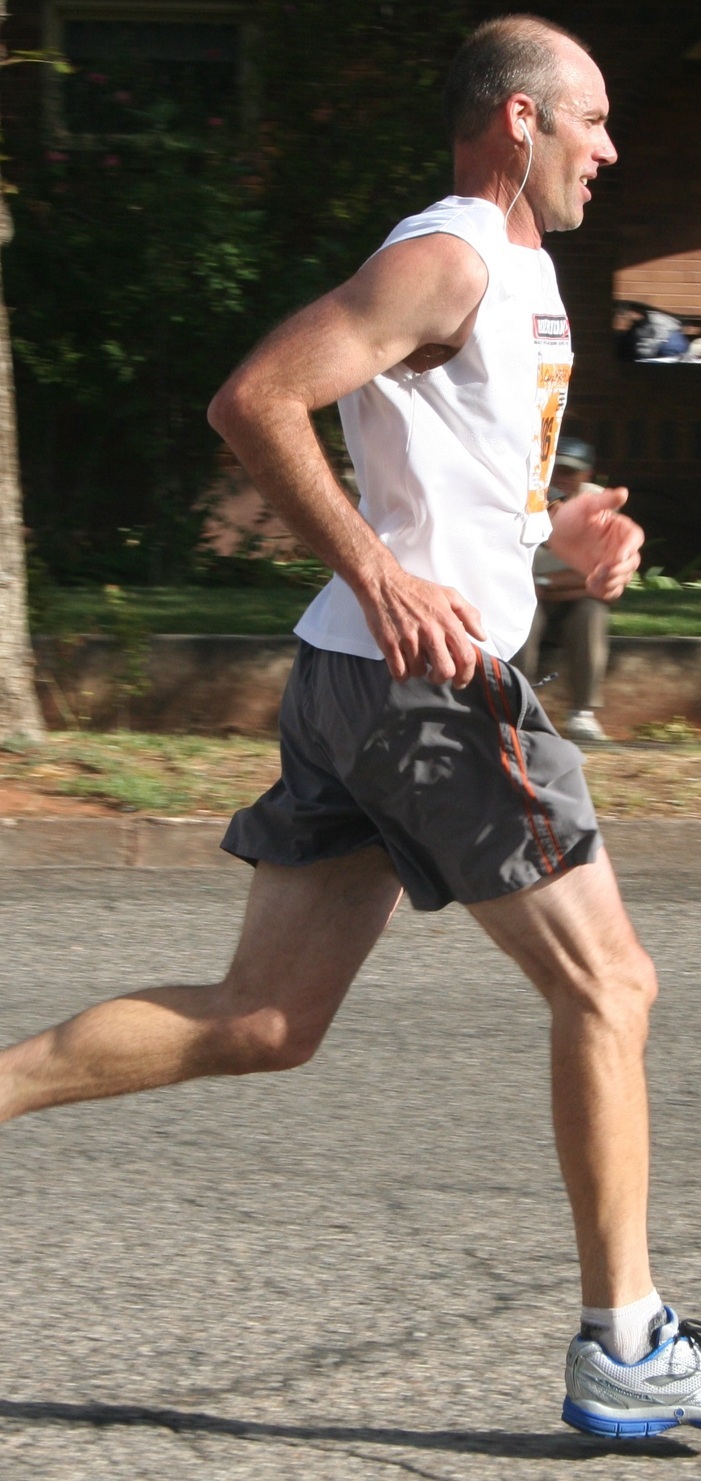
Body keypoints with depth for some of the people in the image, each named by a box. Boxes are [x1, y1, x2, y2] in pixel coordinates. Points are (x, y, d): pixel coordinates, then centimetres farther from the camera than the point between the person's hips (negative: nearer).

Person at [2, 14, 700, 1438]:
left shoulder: (518, 269, 20)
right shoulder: (447, 259, -12)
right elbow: (254, 401, -21)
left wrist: (554, 527, 14)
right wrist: (381, 576, -25)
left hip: (363, 682, 10)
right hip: (423, 679, -10)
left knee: (261, 1023, 7)